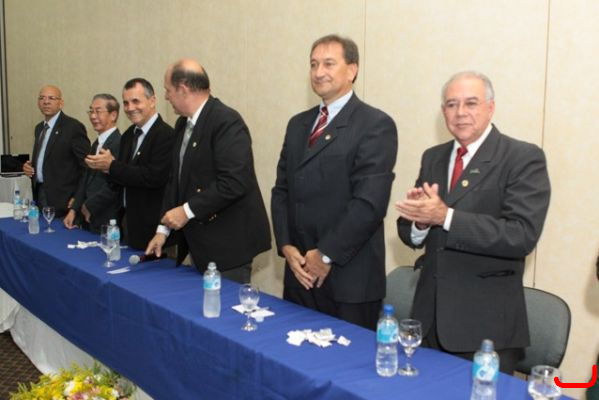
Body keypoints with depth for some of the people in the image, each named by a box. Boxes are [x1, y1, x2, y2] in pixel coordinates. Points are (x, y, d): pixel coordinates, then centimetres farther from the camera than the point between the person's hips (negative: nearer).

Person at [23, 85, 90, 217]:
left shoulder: (74, 127, -12)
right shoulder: (39, 128, 14)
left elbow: (87, 166, -14)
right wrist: (29, 166, 4)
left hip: (63, 199, -7)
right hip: (40, 194, 7)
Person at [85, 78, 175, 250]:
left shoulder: (166, 135, -17)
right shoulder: (128, 134, 11)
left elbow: (155, 176, -26)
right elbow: (123, 179, 14)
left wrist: (112, 166, -19)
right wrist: (107, 166, -9)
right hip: (127, 221, 8)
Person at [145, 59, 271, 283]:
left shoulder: (227, 122, -16)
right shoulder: (183, 124, 12)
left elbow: (234, 182, -25)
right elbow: (177, 179, 16)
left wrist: (188, 210, -19)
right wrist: (163, 229, 12)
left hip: (228, 242, -8)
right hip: (199, 241, 8)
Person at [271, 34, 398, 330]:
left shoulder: (376, 125, -8)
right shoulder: (298, 124, 14)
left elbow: (369, 202, -16)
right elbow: (282, 189, 12)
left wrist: (326, 254, -13)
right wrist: (286, 246, 0)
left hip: (349, 277, -6)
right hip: (300, 271, 6)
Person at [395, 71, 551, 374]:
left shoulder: (523, 158, -8)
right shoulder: (433, 158, 9)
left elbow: (522, 236, -20)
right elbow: (410, 233, 8)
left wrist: (446, 217, -25)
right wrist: (420, 220, -15)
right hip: (430, 315, 5)